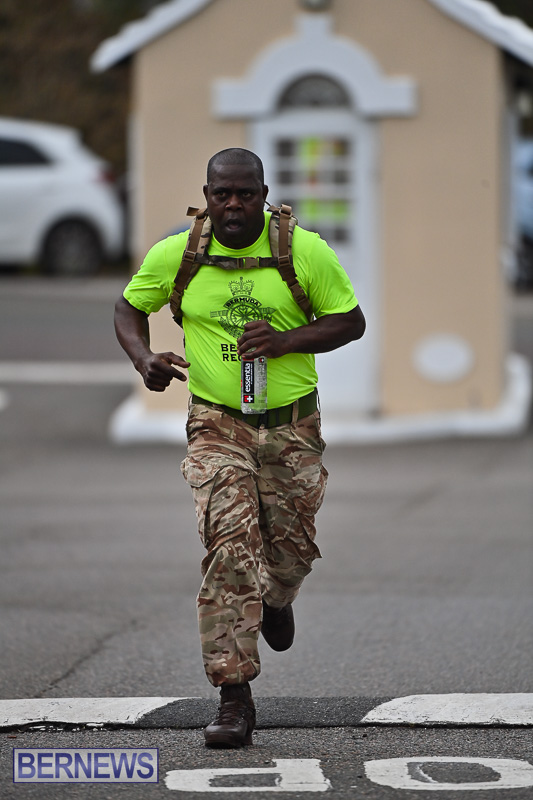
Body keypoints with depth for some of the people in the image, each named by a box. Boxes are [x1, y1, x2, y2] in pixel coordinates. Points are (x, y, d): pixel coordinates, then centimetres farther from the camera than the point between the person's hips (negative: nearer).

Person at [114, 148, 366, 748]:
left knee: (291, 548, 8)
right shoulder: (174, 256, -3)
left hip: (292, 426, 1)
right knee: (229, 545, -16)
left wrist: (287, 340, -16)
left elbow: (351, 320, 0)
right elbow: (129, 308, 13)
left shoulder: (306, 251, -7)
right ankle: (234, 699, -16)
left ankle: (276, 600, 49)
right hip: (217, 425, -1)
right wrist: (144, 360, -8)